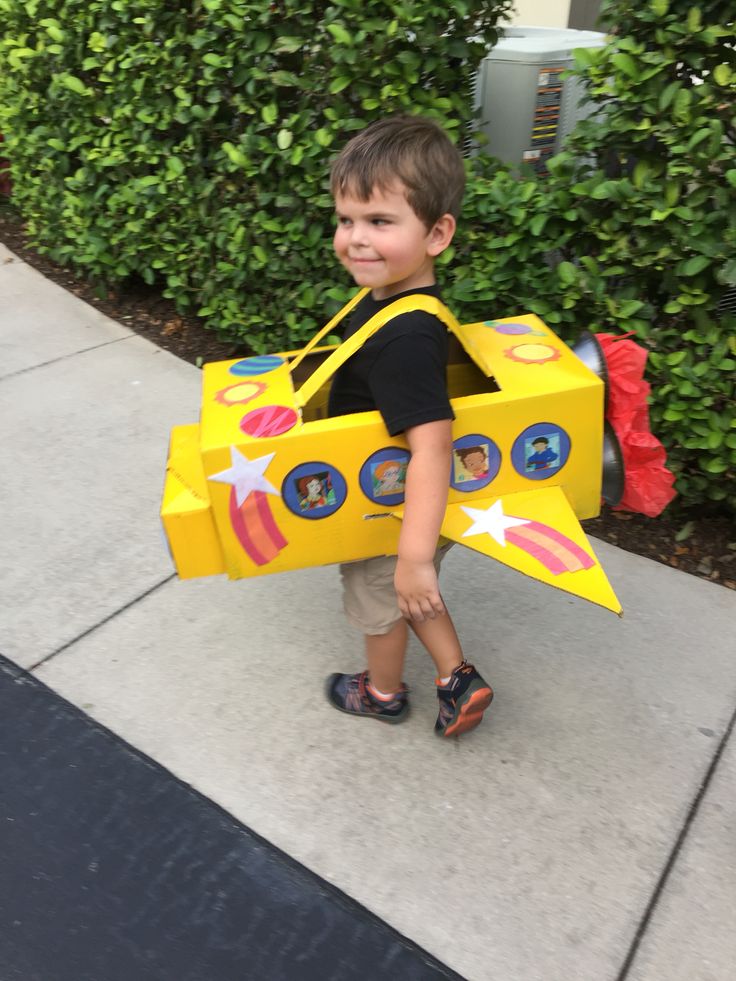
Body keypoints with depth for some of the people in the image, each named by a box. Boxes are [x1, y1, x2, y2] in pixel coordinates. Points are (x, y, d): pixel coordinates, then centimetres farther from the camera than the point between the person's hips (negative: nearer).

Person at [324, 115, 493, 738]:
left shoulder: (404, 340, -36)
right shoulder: (394, 295, -7)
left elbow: (431, 447, -40)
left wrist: (414, 555, -40)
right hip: (386, 496, 8)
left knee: (378, 598, 20)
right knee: (410, 593, 28)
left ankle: (383, 693, 49)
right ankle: (458, 680, 39)